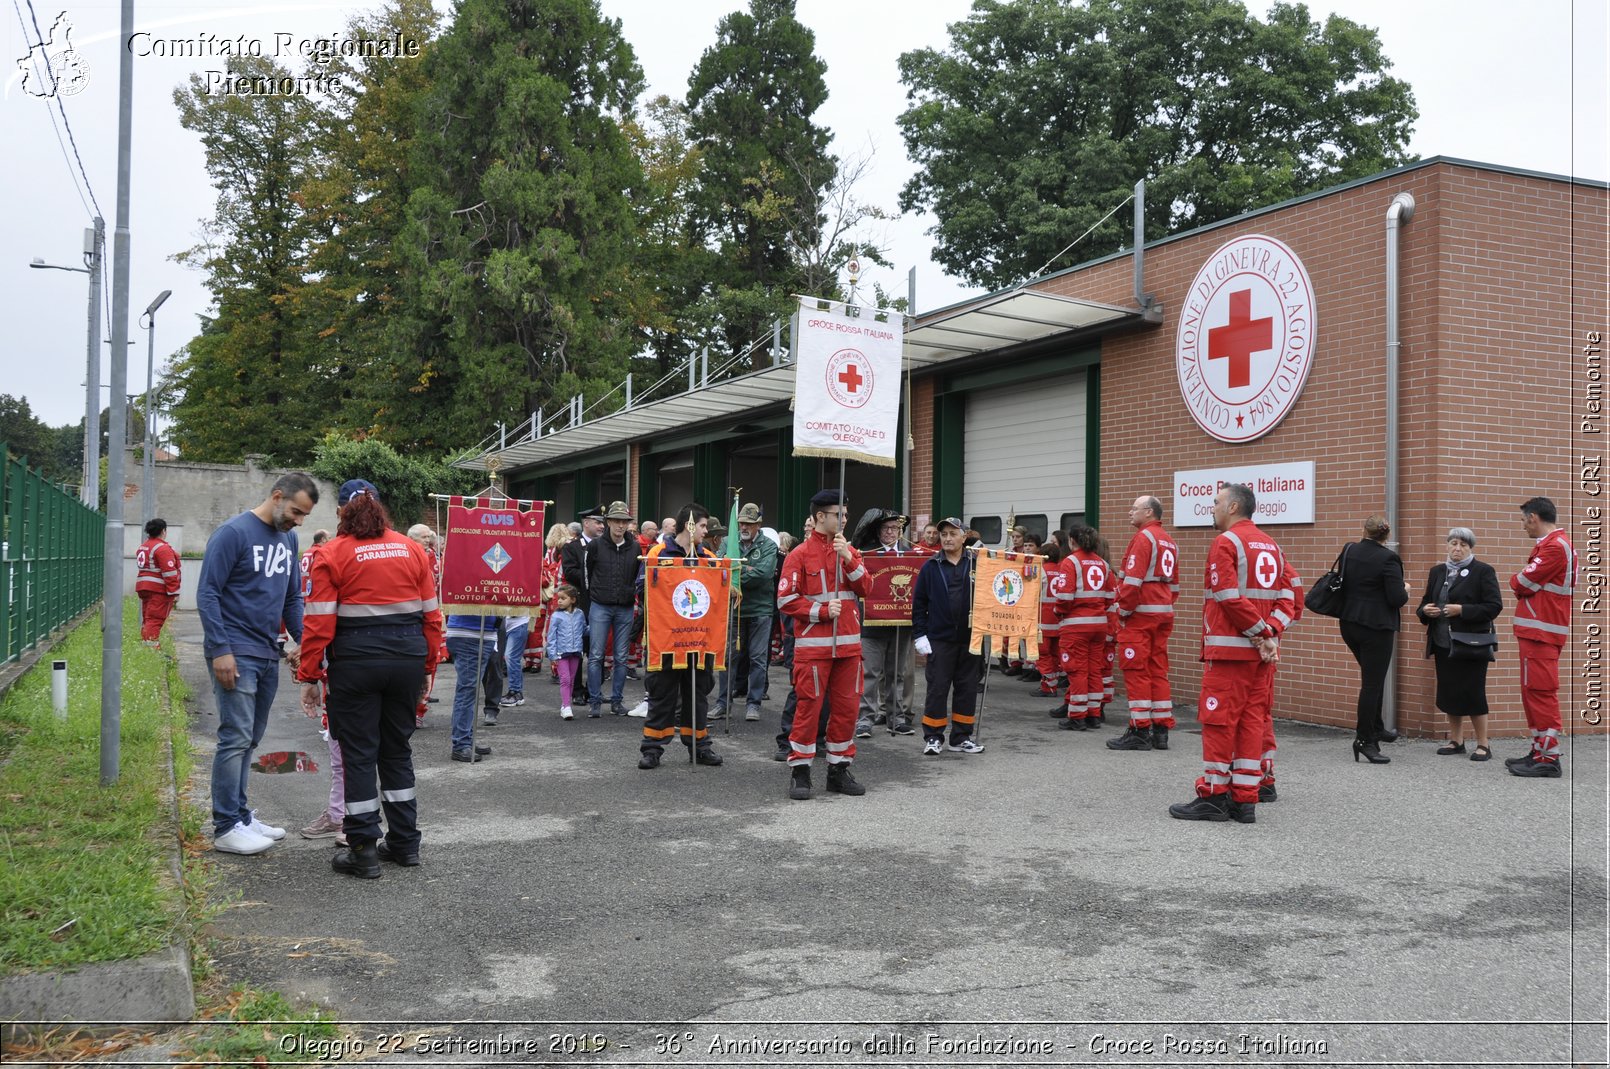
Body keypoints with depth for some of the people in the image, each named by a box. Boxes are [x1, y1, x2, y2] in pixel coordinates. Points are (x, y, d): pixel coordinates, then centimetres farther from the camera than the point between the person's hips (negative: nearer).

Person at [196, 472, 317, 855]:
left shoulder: (288, 538, 12)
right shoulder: (233, 533, -10)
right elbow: (207, 594, -12)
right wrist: (220, 650, -18)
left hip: (268, 654, 8)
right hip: (236, 654, -8)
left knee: (250, 739, 13)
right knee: (236, 737, -7)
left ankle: (240, 814, 23)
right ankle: (226, 828, -1)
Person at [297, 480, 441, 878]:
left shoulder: (331, 554, -5)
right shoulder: (413, 550, 6)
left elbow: (320, 622, -9)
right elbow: (432, 614, 6)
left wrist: (310, 676, -2)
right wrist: (427, 663, 15)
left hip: (356, 659, -4)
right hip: (408, 656, 4)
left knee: (359, 753, 6)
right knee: (397, 747, 17)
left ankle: (363, 851, 10)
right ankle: (405, 842, 23)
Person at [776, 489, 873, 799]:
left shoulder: (849, 550, 12)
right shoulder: (800, 554, -4)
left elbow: (866, 589, 2)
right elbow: (786, 600, -7)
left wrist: (849, 558, -10)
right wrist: (822, 611, -14)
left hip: (848, 643, 5)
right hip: (813, 645, -5)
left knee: (846, 708, 7)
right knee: (809, 707, -2)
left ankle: (839, 769, 18)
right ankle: (799, 771, 7)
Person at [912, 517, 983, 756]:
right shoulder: (931, 567, 2)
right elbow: (919, 603, 3)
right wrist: (920, 634, -3)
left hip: (970, 638, 1)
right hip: (939, 639, -1)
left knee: (968, 688, 8)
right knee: (937, 688, 1)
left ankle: (962, 737, 18)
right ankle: (933, 737, 10)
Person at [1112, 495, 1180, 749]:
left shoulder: (1143, 537, -10)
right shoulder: (1169, 542, 18)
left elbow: (1133, 580, -18)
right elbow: (1174, 584, 20)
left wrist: (1124, 611, -11)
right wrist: (1165, 606, 20)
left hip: (1140, 613, -9)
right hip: (1164, 613, 9)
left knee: (1136, 671, -4)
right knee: (1158, 671, 11)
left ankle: (1139, 731, -4)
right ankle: (1161, 731, 13)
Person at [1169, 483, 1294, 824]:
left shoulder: (1225, 542, -8)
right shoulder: (1271, 545, 16)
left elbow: (1230, 598, -17)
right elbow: (1286, 598, 11)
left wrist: (1260, 633, -10)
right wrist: (1269, 632, -1)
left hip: (1228, 649, -7)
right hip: (1262, 653, 7)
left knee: (1219, 721, -1)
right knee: (1253, 720, 8)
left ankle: (1213, 796, 3)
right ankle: (1245, 801, 10)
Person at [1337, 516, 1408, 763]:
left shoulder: (1349, 552, 3)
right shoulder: (1388, 559, -15)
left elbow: (1342, 584, 12)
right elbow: (1396, 599, -17)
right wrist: (1405, 590, 3)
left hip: (1349, 624, 7)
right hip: (1376, 627, -6)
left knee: (1373, 678, 23)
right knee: (1372, 683, 1)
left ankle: (1375, 729, 32)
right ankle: (1365, 741, 5)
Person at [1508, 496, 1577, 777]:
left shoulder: (1555, 547, -15)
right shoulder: (1551, 544, 19)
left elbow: (1522, 583, -17)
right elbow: (1531, 583, 17)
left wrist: (1515, 580, 2)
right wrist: (1522, 582, -2)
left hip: (1540, 632, -10)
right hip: (1537, 630, 10)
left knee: (1540, 693, -9)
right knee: (1534, 693, 14)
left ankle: (1549, 760, -7)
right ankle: (1540, 752, 20)